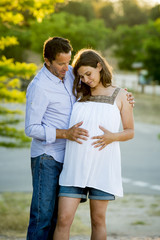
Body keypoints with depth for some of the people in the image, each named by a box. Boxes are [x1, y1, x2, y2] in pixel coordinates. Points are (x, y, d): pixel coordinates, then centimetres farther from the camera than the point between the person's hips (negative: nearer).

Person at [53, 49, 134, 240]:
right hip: (76, 165, 2)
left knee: (98, 220, 5)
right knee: (63, 219, -6)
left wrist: (113, 137, -11)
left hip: (102, 164, -2)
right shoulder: (79, 94, 11)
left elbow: (130, 132, 5)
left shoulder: (120, 95, 4)